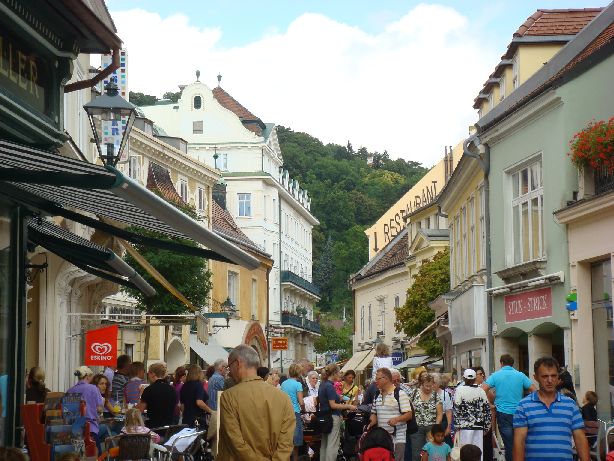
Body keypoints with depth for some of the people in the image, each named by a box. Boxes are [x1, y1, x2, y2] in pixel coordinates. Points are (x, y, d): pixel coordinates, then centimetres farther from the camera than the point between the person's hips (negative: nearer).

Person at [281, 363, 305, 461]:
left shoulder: (284, 383, 10)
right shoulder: (298, 384, -8)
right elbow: (301, 402, -11)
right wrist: (303, 409, 7)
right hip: (294, 413, -6)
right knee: (295, 441, 2)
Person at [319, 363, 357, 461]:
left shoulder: (323, 384, 11)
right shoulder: (330, 386, -17)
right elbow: (332, 405, -19)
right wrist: (348, 406, -16)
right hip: (332, 417, -10)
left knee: (324, 444, 13)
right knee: (332, 445, -8)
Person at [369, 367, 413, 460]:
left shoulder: (400, 394, -7)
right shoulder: (377, 395, 14)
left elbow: (409, 414, -10)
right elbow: (374, 413, 22)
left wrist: (396, 419, -26)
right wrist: (372, 422, 0)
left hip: (397, 438, -6)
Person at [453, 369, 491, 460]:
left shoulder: (460, 390, -5)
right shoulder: (481, 391, 7)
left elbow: (456, 409, -8)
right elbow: (487, 409, 9)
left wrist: (457, 425, -3)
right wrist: (486, 427, 15)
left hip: (465, 426, -4)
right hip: (479, 426, 4)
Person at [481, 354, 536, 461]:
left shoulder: (496, 375, -1)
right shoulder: (520, 375, 1)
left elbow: (484, 389, -10)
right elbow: (533, 390, -2)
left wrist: (493, 399, 5)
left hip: (503, 413, -1)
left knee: (509, 444, 3)